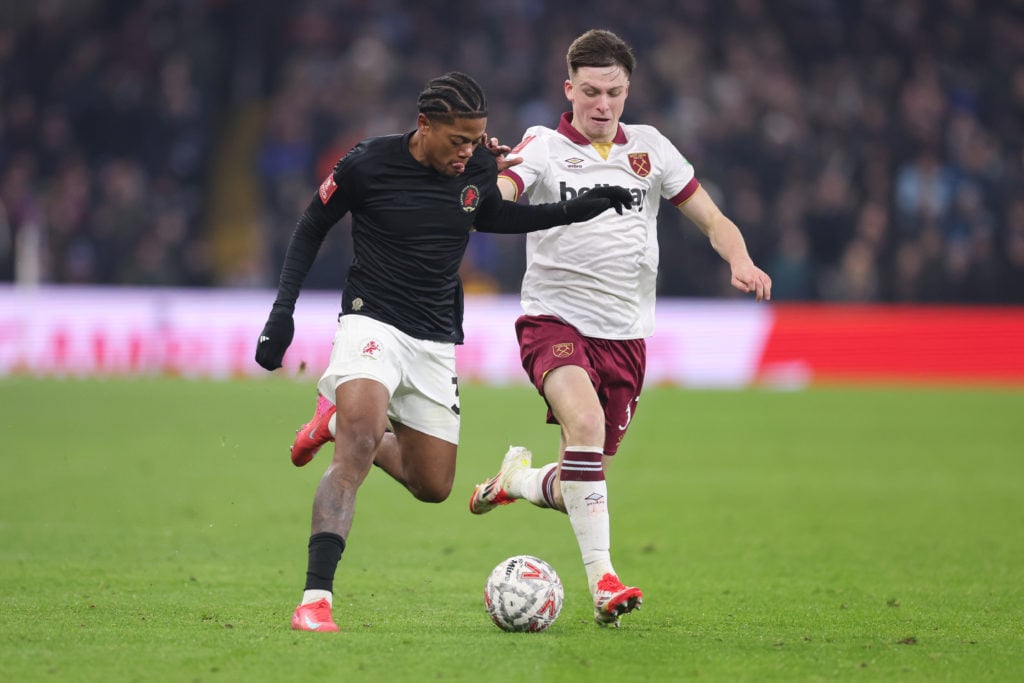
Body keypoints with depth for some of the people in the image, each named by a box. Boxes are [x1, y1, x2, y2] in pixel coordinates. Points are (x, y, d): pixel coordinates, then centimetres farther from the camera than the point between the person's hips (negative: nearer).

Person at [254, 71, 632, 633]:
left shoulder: (479, 166, -1)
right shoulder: (367, 164, -13)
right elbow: (312, 227, 2)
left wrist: (575, 211, 12)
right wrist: (282, 311, -5)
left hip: (436, 342, 5)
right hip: (372, 323, -5)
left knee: (432, 487, 9)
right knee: (357, 443, -30)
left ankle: (352, 427, 38)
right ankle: (315, 598, -37)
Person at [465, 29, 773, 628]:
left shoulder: (650, 147, 8)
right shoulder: (544, 146, -2)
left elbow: (712, 220, 11)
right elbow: (495, 198, -20)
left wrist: (740, 260, -10)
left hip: (624, 333, 4)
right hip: (555, 318, -4)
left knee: (580, 489, 5)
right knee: (585, 420, -32)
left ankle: (517, 477, 40)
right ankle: (604, 582, -33)